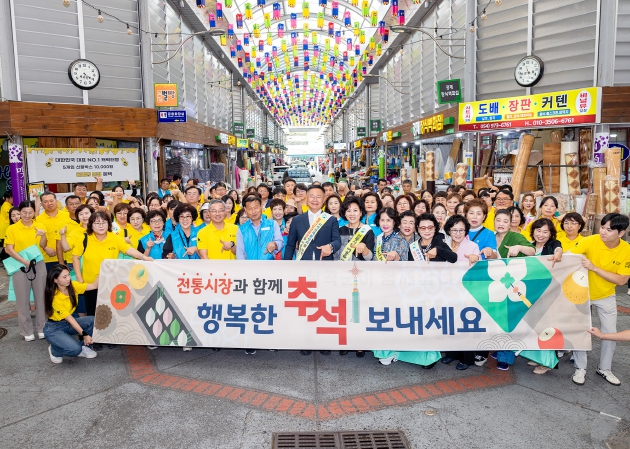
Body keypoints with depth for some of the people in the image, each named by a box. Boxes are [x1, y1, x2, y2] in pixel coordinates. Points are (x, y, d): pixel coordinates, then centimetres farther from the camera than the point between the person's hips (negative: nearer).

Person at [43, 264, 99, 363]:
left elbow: (94, 286, -12)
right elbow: (69, 318, -24)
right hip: (54, 329, -7)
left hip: (68, 323, 7)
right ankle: (54, 351, 5)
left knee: (94, 321, -20)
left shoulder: (72, 286, -9)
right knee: (75, 349, -29)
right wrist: (84, 334, -25)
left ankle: (83, 347, 3)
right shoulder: (55, 298, -26)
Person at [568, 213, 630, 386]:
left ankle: (604, 368, 30)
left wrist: (594, 268, -30)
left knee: (610, 333, 9)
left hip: (606, 297, 2)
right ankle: (580, 368, 20)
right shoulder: (590, 241, -23)